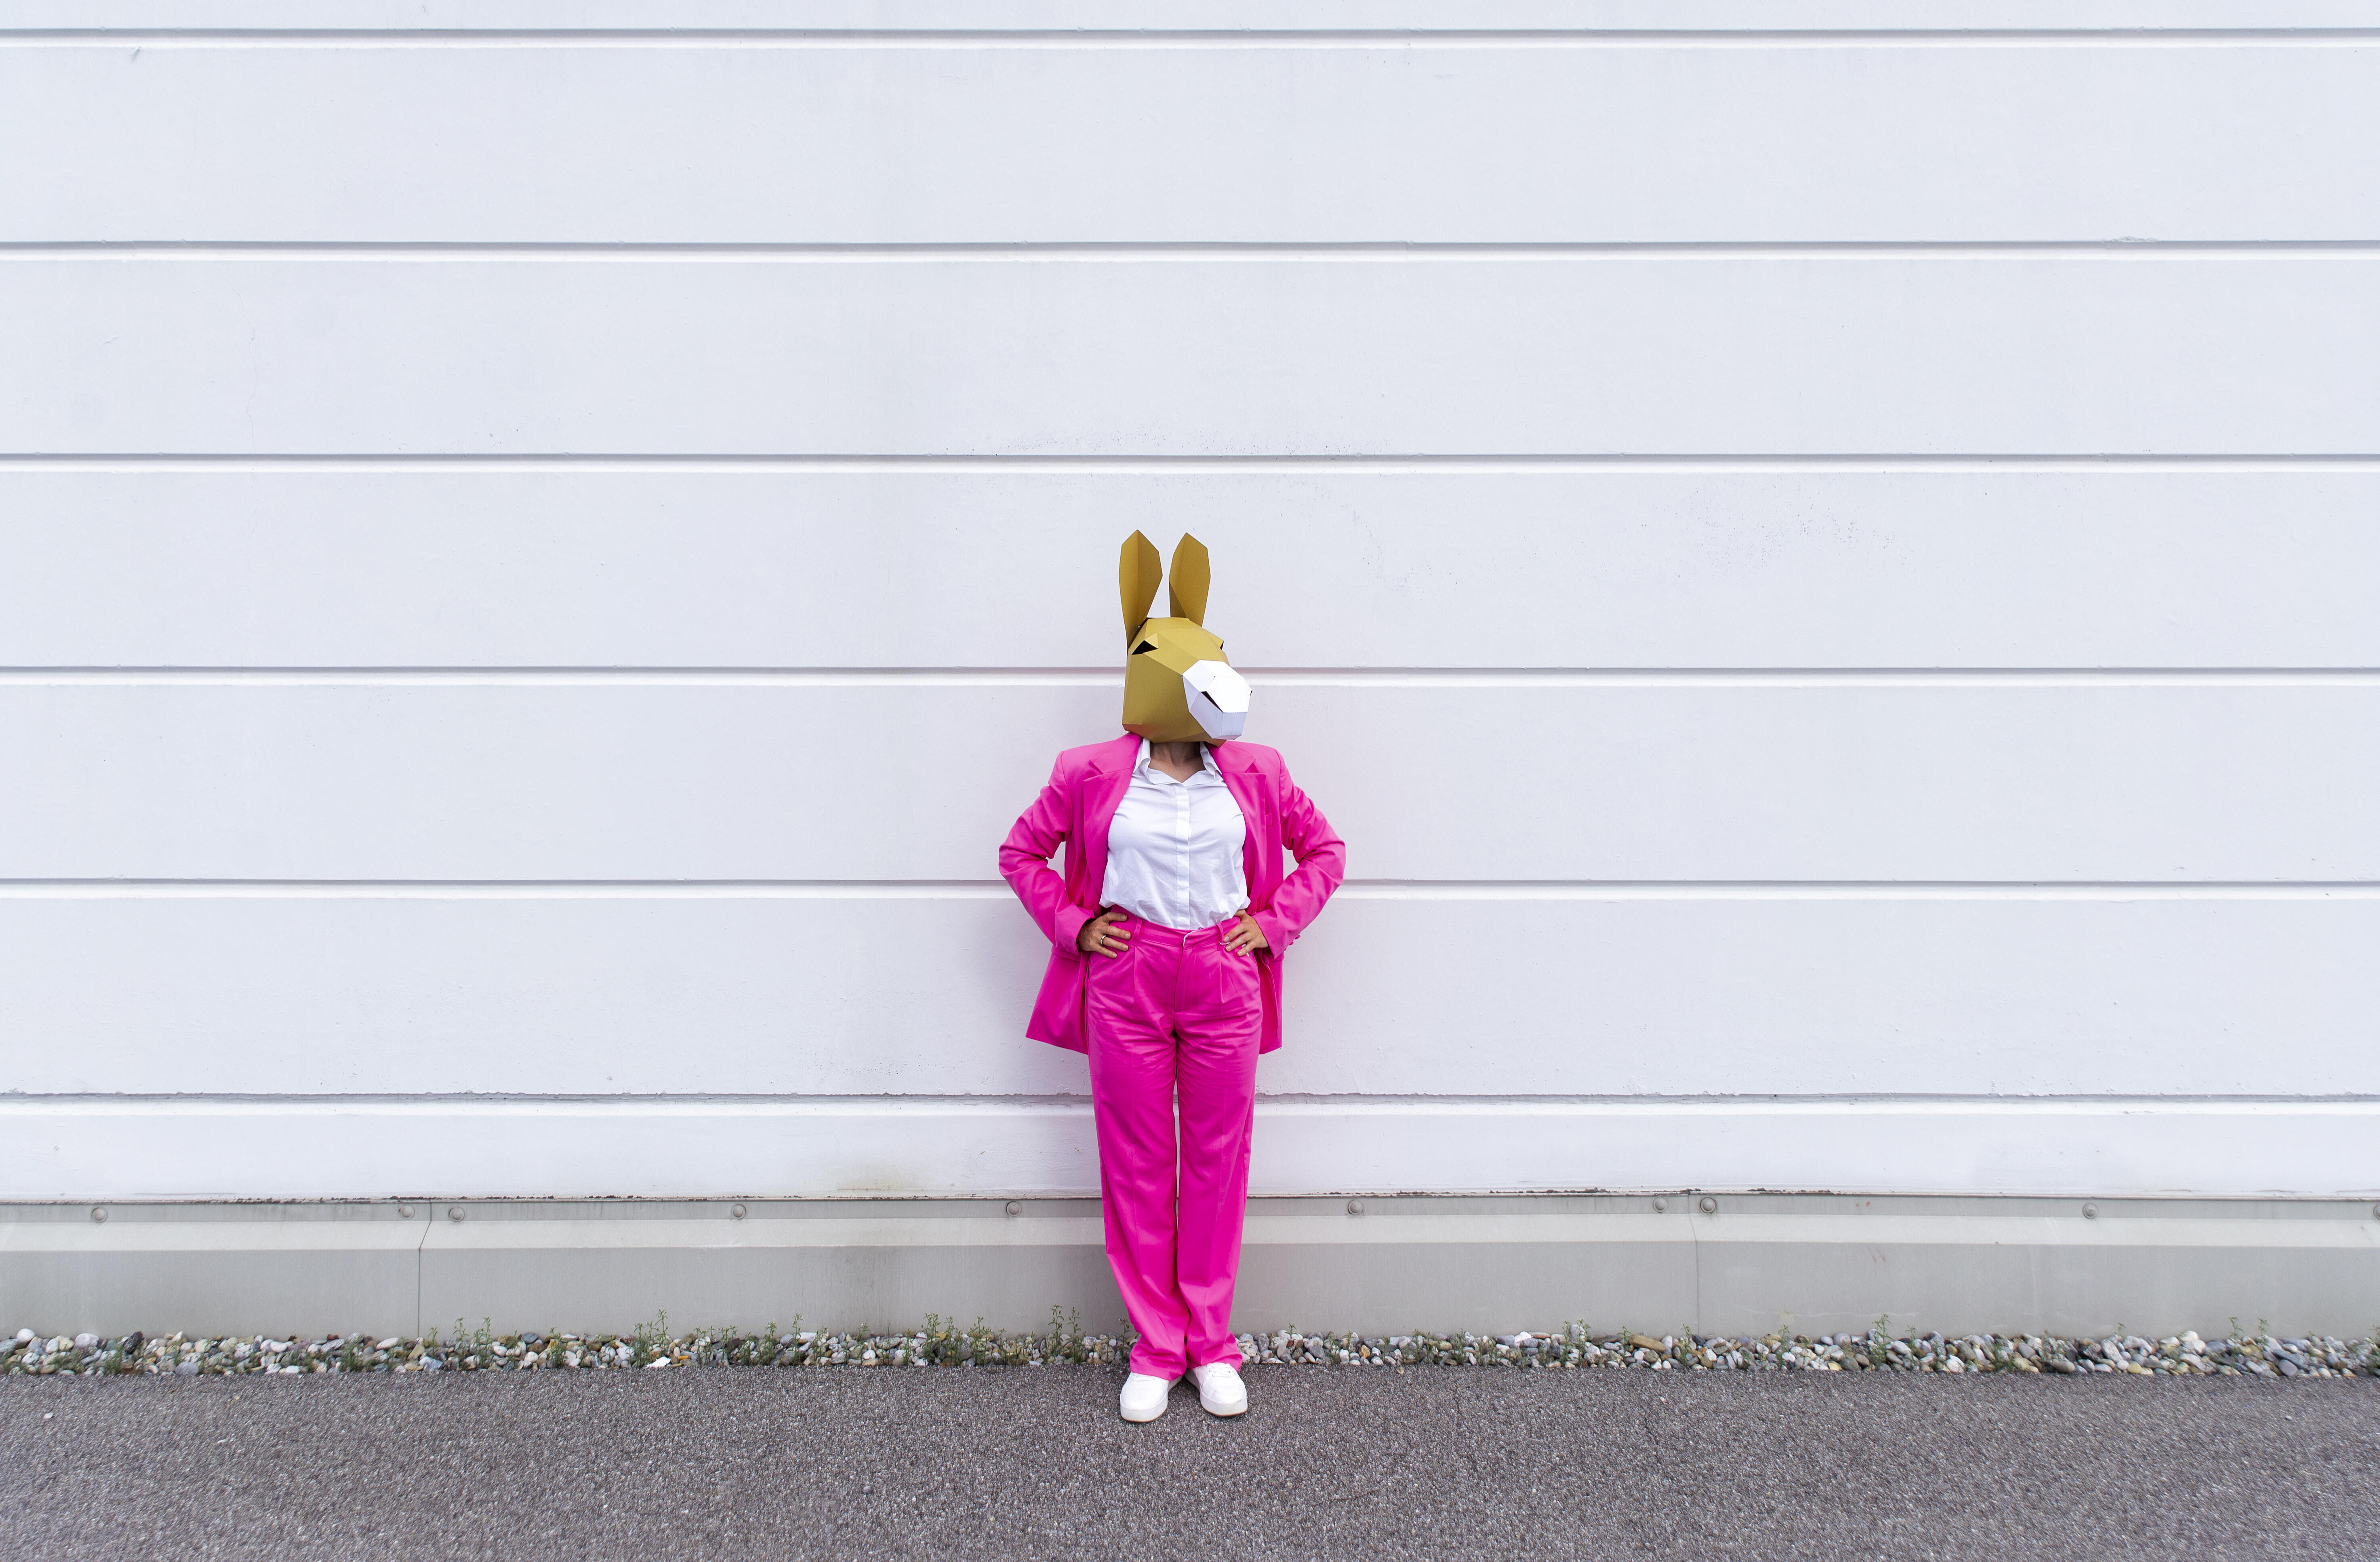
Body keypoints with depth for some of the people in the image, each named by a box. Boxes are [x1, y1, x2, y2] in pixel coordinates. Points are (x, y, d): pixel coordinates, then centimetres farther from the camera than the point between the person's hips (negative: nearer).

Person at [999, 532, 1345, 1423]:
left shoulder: (1255, 774, 4)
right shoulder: (1093, 774, -1)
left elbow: (1324, 850, 14)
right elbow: (1021, 852, 9)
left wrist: (1275, 922, 2)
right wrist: (1073, 924, -1)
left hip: (1225, 983, 1)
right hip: (1127, 982, -1)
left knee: (1218, 1163, 7)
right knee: (1136, 1166, 5)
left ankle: (1212, 1346, 22)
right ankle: (1155, 1349, 19)